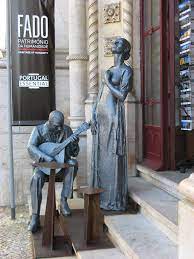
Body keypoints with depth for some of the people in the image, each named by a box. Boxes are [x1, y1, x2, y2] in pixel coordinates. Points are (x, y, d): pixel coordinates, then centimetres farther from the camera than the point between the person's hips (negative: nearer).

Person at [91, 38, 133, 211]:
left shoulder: (126, 70, -2)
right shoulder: (109, 70, 20)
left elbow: (122, 96, -15)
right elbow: (99, 96, 16)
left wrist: (108, 81, -5)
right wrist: (94, 117, 7)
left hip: (113, 117, -7)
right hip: (100, 117, 7)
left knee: (113, 157, -4)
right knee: (100, 156, 9)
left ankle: (115, 200, 5)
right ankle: (101, 197, 20)